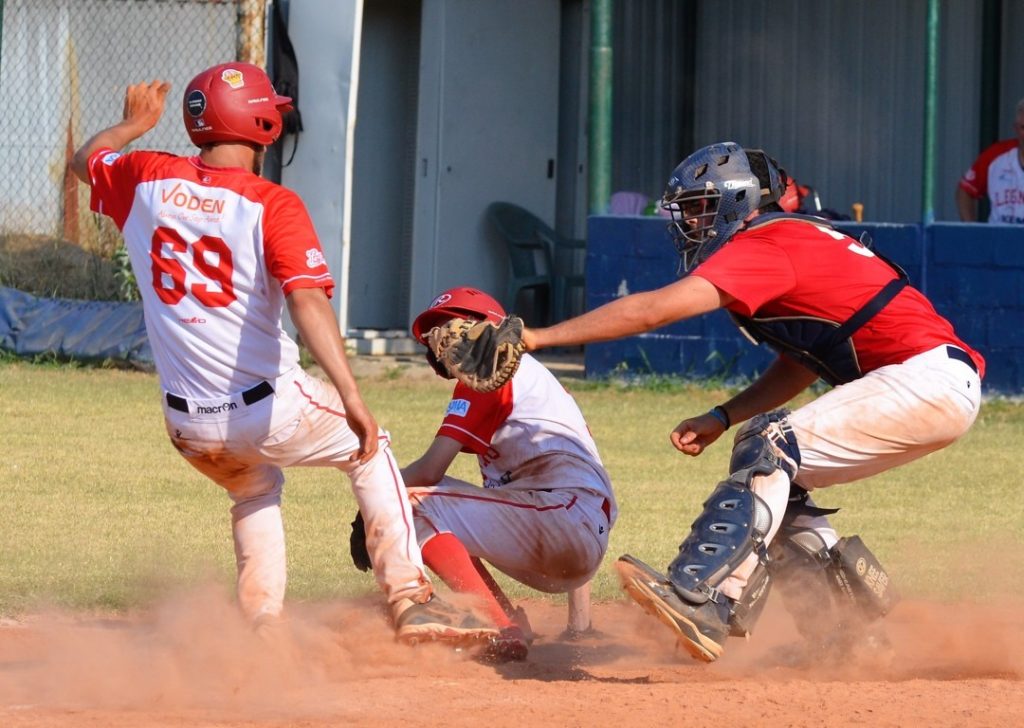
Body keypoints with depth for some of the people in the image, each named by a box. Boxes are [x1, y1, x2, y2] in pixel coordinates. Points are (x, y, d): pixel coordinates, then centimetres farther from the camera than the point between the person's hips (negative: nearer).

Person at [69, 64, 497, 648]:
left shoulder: (149, 180, -1)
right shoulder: (272, 206, -14)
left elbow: (86, 161, 22)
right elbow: (308, 300, -27)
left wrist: (136, 123, 41)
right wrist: (352, 399, -33)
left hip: (189, 426, 5)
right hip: (270, 412, -5)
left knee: (255, 490, 35)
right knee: (371, 452, 21)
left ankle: (264, 625, 22)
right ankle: (410, 598, 11)